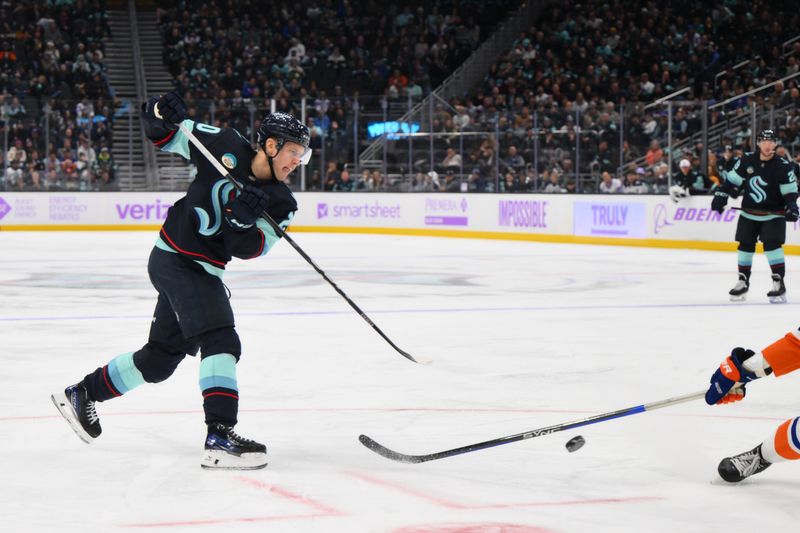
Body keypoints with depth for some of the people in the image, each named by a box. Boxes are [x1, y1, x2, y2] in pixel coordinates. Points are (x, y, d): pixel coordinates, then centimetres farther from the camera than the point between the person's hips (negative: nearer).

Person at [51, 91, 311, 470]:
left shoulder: (281, 203, -2)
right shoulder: (226, 147, -11)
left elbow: (247, 249, -14)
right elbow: (168, 135, 0)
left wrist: (244, 220, -34)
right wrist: (162, 115, -22)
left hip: (204, 273, 7)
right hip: (174, 258, -7)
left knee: (162, 356, 18)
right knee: (221, 341, -20)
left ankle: (81, 394, 36)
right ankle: (220, 438, -27)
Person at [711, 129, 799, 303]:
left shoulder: (783, 166, -13)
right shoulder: (747, 161, -6)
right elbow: (732, 180, 3)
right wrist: (720, 196, -4)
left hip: (773, 215, -4)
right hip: (749, 213, 4)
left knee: (772, 244, -17)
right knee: (745, 245, 8)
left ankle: (779, 283, -12)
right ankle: (743, 281, 23)